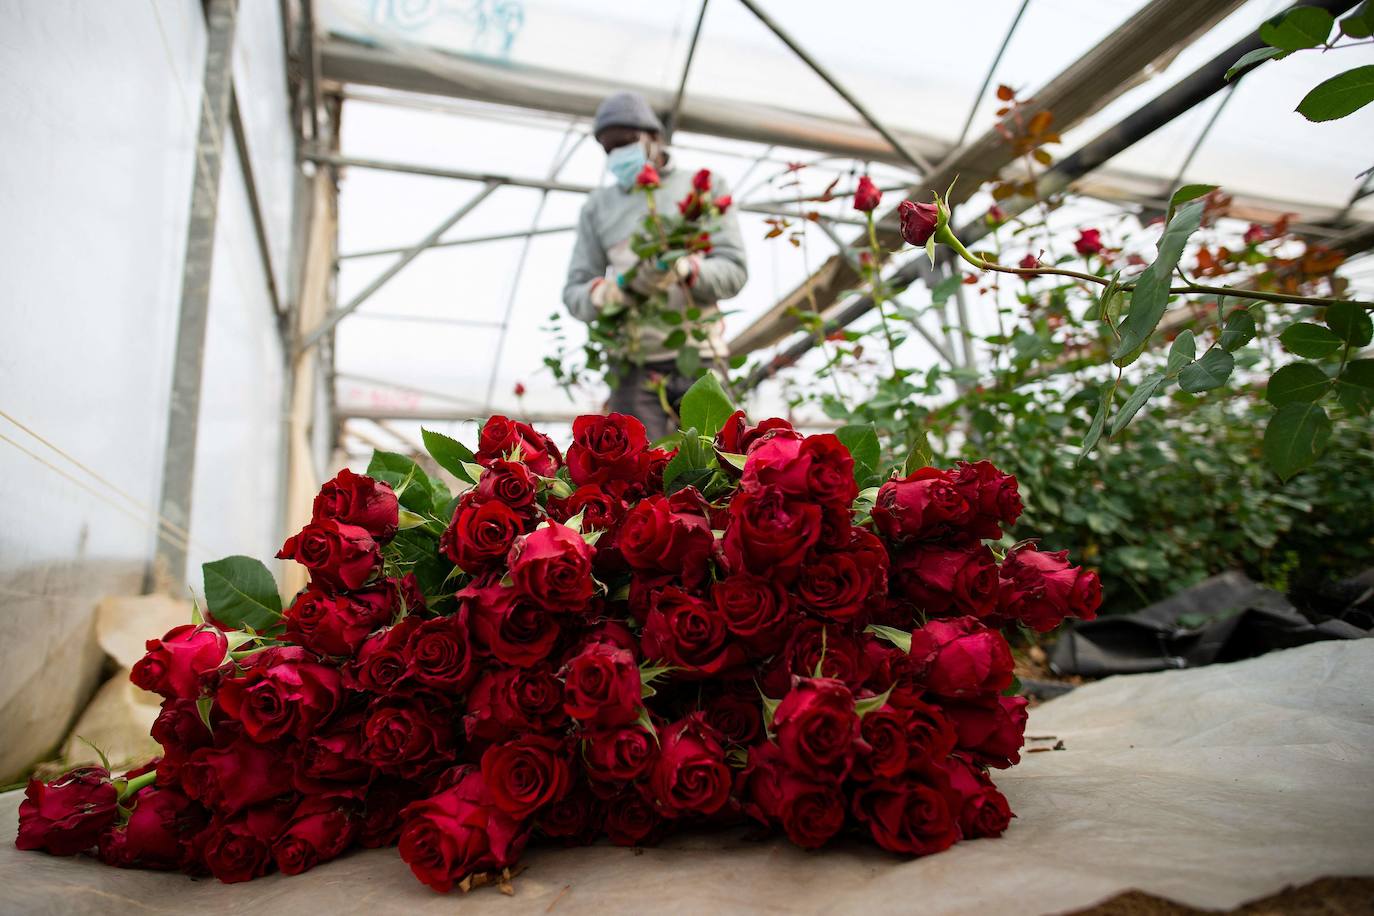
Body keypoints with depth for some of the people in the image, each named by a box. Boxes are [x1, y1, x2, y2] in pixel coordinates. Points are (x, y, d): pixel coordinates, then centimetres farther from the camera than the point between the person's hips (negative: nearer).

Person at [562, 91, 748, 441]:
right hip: (636, 363, 1)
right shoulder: (598, 206, 15)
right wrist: (601, 293, -16)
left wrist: (681, 269, -22)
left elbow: (734, 270, -1)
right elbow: (574, 292, 9)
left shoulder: (705, 187, 11)